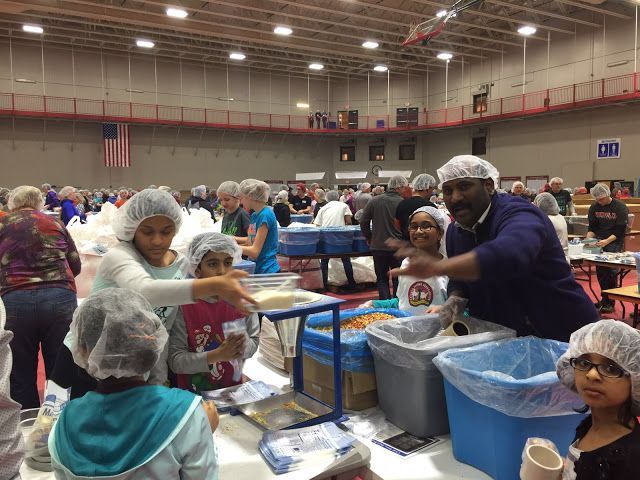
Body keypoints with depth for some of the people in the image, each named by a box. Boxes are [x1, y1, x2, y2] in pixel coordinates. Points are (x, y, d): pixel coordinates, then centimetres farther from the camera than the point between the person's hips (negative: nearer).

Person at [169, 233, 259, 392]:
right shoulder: (184, 306, -11)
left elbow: (254, 340, 6)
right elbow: (175, 361, -12)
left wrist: (242, 347, -15)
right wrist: (217, 355, -22)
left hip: (234, 387, 3)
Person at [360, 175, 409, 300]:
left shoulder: (375, 201, -2)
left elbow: (363, 221, 2)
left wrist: (369, 238, 14)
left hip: (378, 247, 2)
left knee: (382, 279, 11)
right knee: (398, 279, 12)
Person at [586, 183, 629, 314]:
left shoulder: (620, 207, -8)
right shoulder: (594, 207, 6)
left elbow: (620, 230, -11)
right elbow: (592, 227, 8)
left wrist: (607, 241, -23)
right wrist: (589, 239, -10)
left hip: (615, 242, -4)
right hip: (599, 241, 5)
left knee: (611, 271, -11)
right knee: (600, 271, 1)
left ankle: (610, 303, -4)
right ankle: (604, 299, 14)